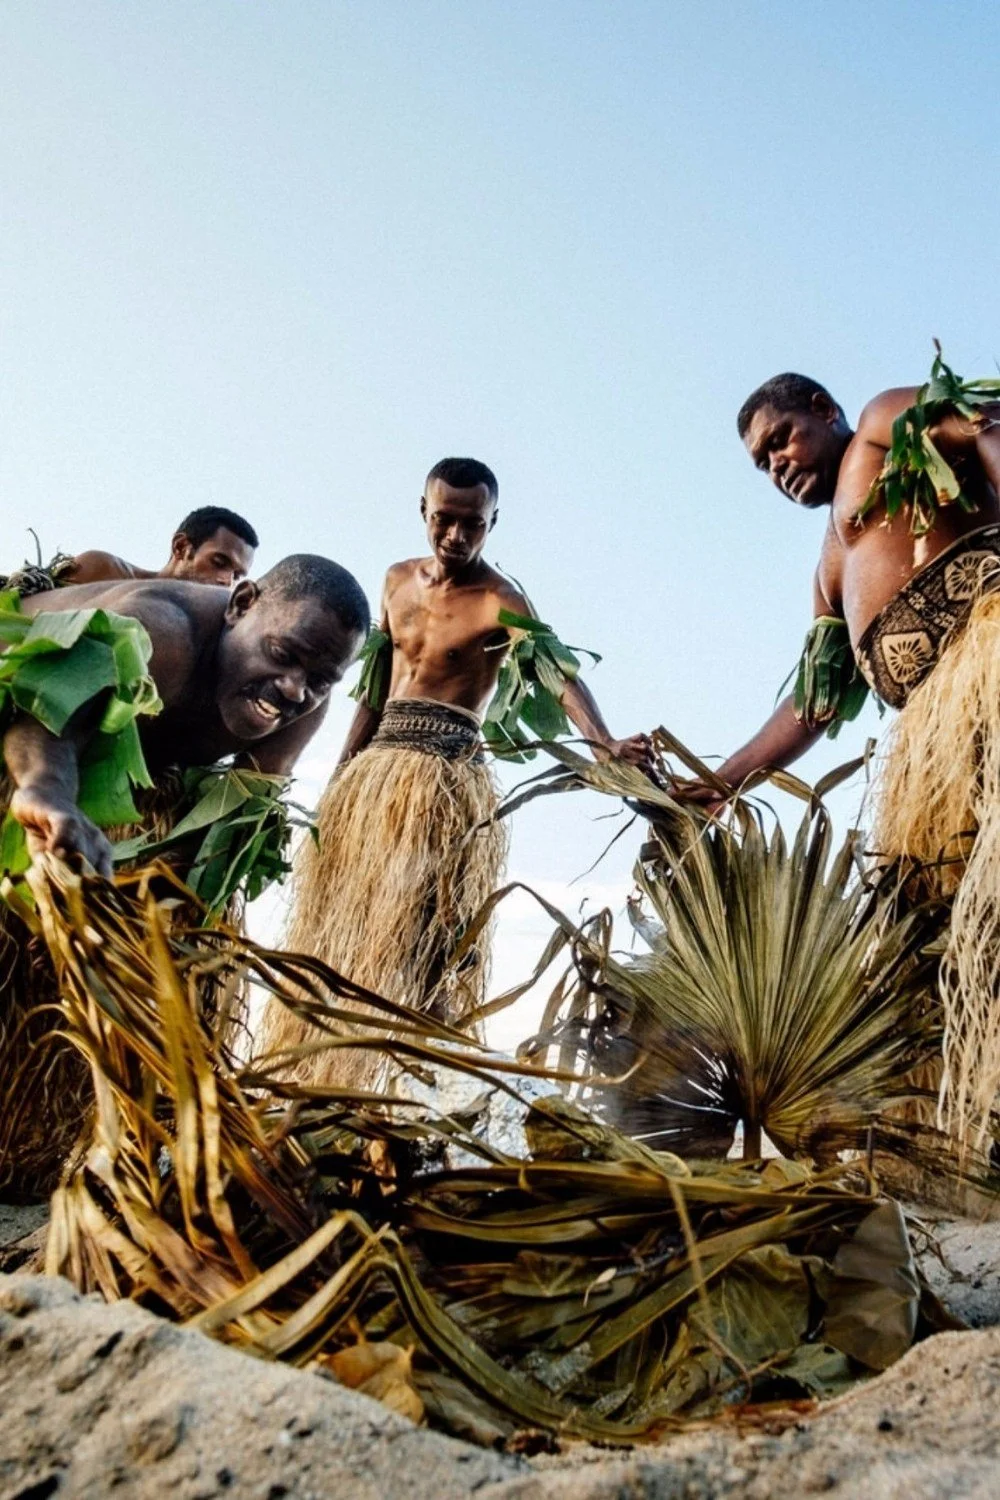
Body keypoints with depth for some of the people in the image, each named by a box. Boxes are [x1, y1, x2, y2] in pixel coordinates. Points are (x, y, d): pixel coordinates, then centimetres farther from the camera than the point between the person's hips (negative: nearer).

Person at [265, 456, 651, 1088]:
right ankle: (307, 1081, 12)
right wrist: (342, 770, 18)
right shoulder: (399, 579, 14)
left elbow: (558, 675, -23)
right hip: (375, 765, 7)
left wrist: (604, 741, -42)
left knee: (410, 933, -13)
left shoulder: (501, 602, -6)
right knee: (337, 924, 5)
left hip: (447, 774, -7)